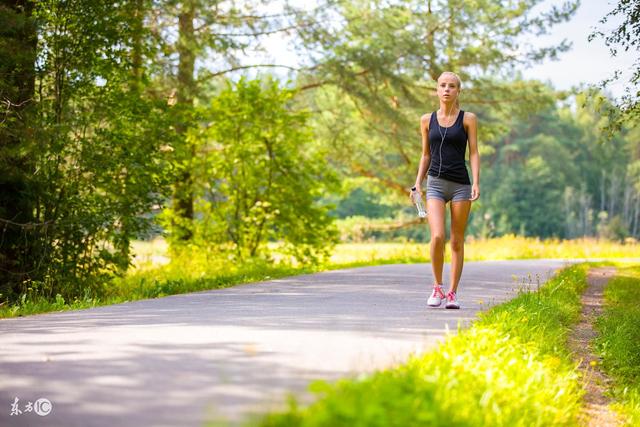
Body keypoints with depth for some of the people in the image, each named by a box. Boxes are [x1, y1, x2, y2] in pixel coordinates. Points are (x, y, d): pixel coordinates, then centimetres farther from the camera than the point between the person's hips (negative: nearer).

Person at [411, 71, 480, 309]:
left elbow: (474, 153, 0)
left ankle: (452, 293, 12)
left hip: (460, 185, -1)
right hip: (435, 184, 1)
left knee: (457, 241, 3)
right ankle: (437, 287, 2)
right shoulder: (427, 120, 10)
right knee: (437, 237, -16)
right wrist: (417, 184, 8)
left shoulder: (468, 119, 3)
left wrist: (476, 183, -11)